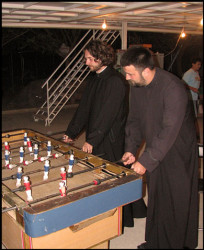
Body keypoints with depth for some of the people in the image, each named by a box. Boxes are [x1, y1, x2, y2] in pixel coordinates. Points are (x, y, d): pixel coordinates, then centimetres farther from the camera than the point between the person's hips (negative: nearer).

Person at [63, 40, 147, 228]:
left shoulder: (116, 81, -14)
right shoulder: (94, 81, 14)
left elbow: (108, 114, -20)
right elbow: (84, 109, 16)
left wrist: (92, 140, -20)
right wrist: (71, 133, 13)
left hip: (112, 142, -8)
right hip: (96, 142, 8)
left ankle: (124, 218, 21)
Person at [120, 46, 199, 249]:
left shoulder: (173, 89, -26)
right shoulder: (136, 85, -2)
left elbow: (169, 131, -28)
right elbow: (134, 119, 7)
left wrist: (145, 161, -28)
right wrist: (131, 148, -3)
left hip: (177, 153, -7)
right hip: (154, 151, 7)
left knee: (176, 204, 5)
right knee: (155, 200, 16)